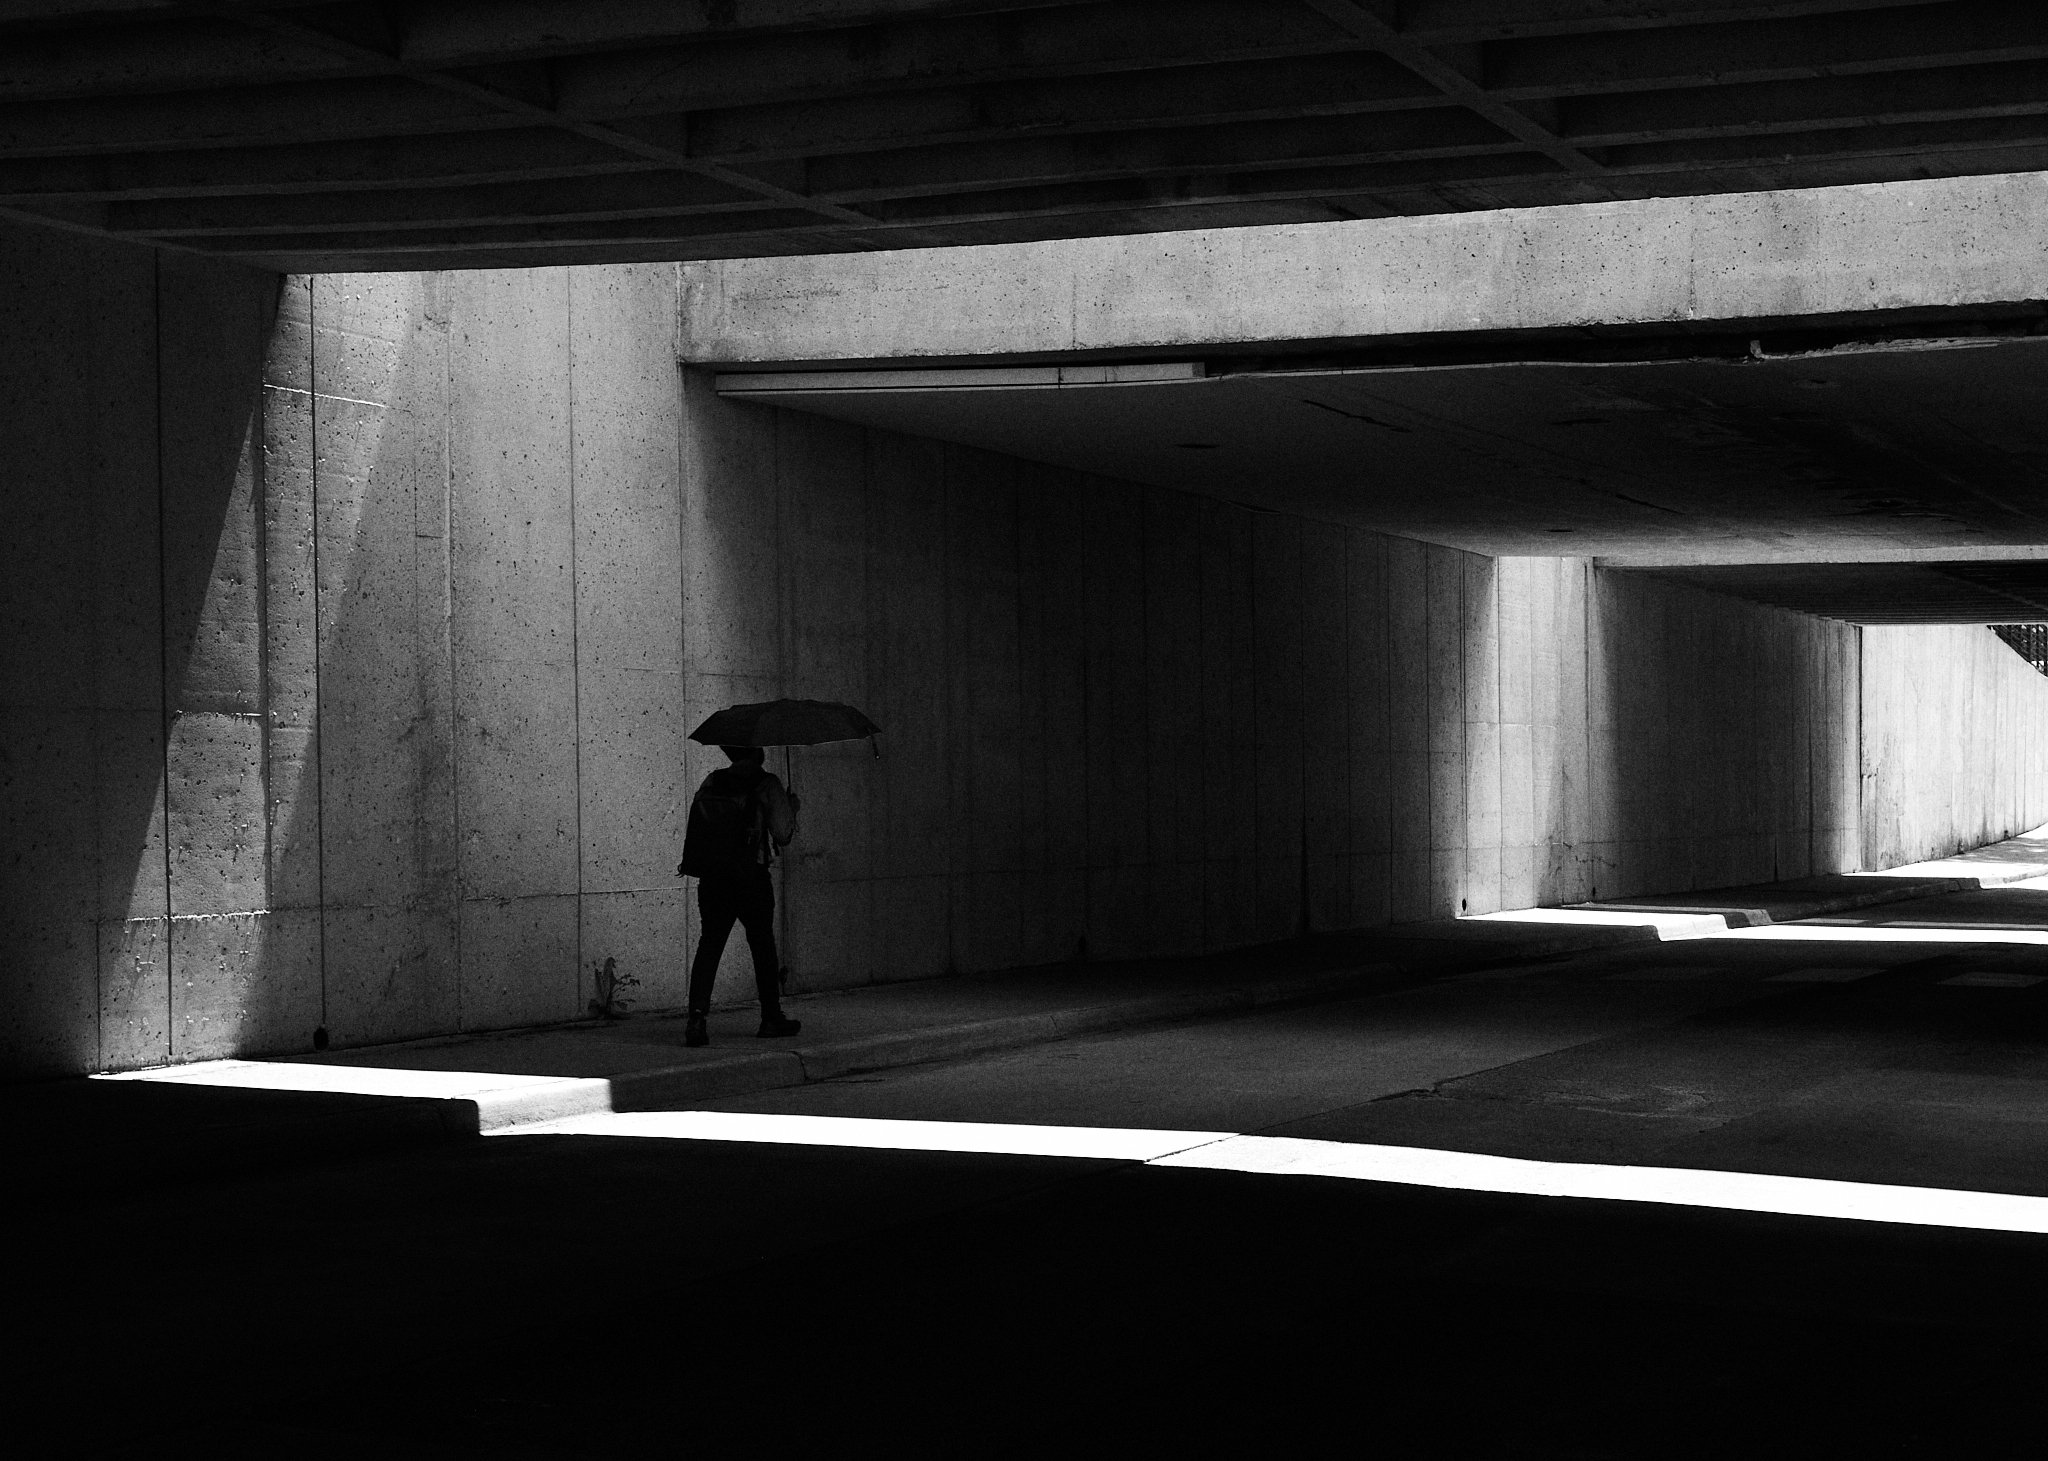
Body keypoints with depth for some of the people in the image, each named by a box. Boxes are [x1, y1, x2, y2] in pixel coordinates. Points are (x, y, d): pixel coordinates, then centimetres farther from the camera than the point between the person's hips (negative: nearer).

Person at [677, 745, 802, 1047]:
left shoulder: (711, 782, 6)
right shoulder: (766, 784, -7)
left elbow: (695, 826, 6)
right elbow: (782, 835, -6)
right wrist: (791, 807, 12)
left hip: (711, 881, 3)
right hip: (752, 880, -3)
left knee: (710, 945, 3)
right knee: (763, 946, 12)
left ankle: (696, 1016, -14)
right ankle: (771, 1018, 22)